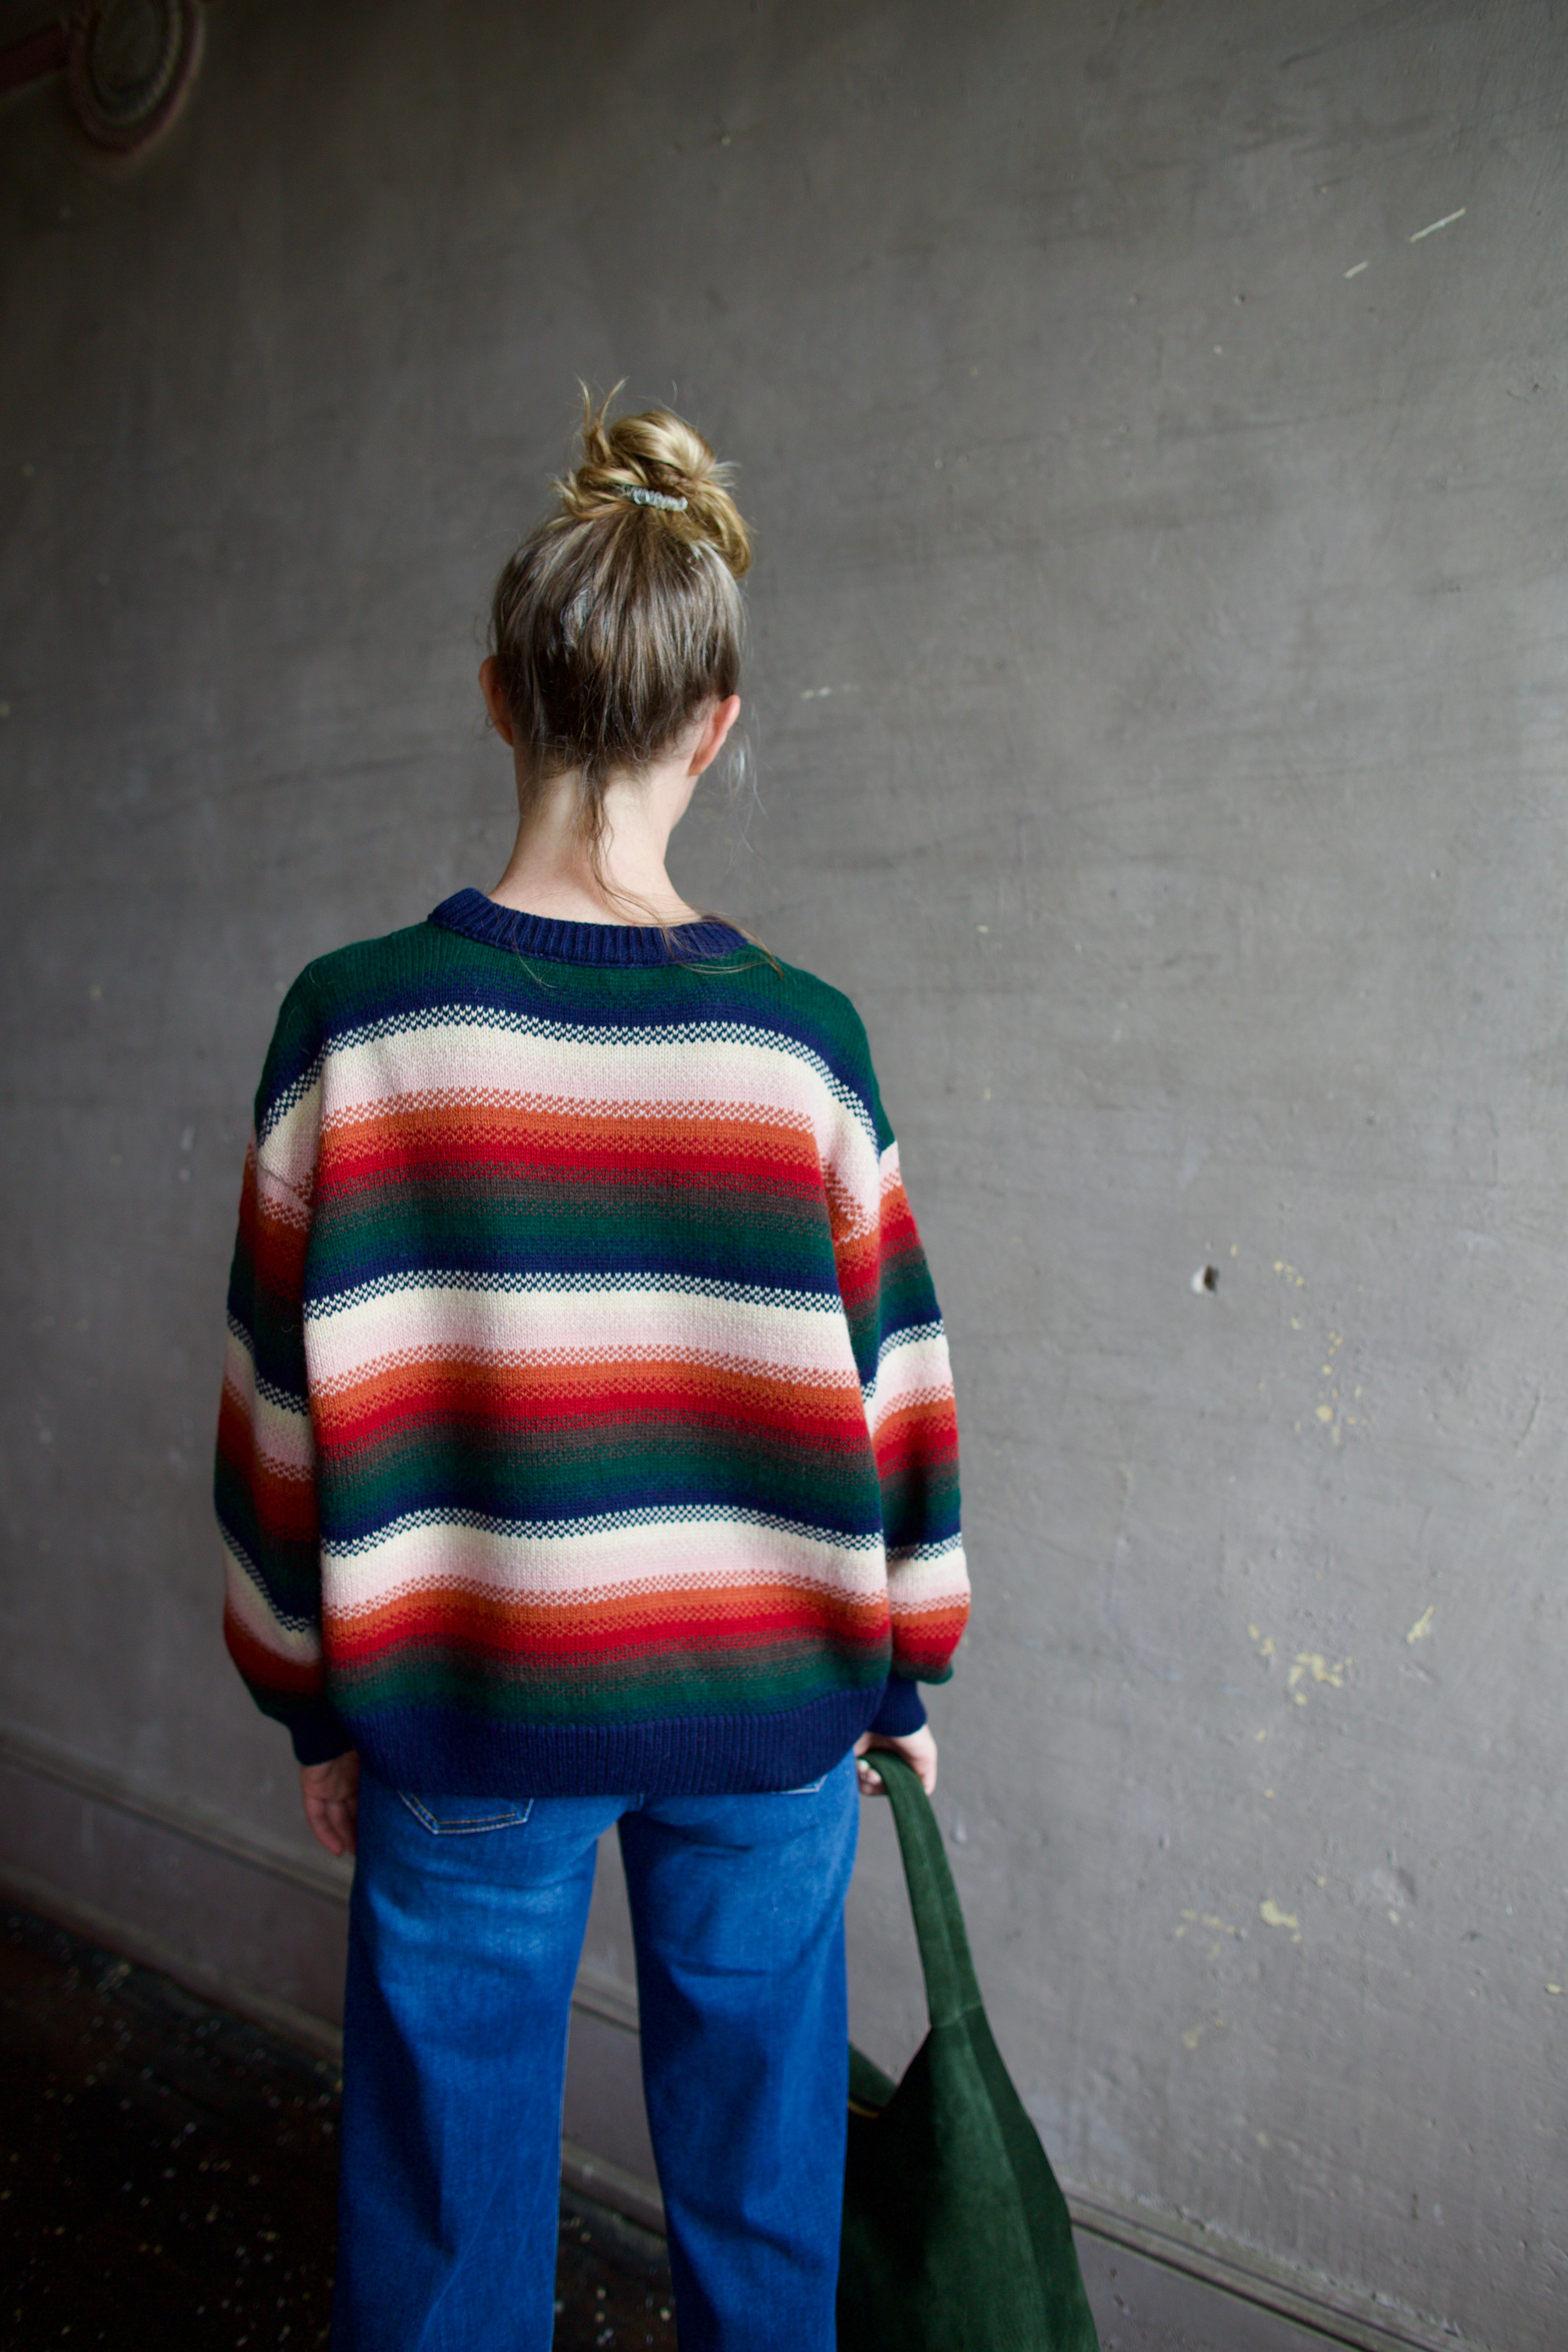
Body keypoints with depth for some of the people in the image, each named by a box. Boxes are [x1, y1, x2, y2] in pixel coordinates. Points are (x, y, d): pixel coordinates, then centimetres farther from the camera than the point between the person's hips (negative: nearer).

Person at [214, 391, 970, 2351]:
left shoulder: (359, 1020, -12)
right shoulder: (800, 1038, -10)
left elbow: (292, 1407, -6)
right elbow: (894, 1389, -4)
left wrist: (321, 1708, 7)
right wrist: (899, 1679, 11)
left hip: (472, 1719, 0)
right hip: (766, 1709, 1)